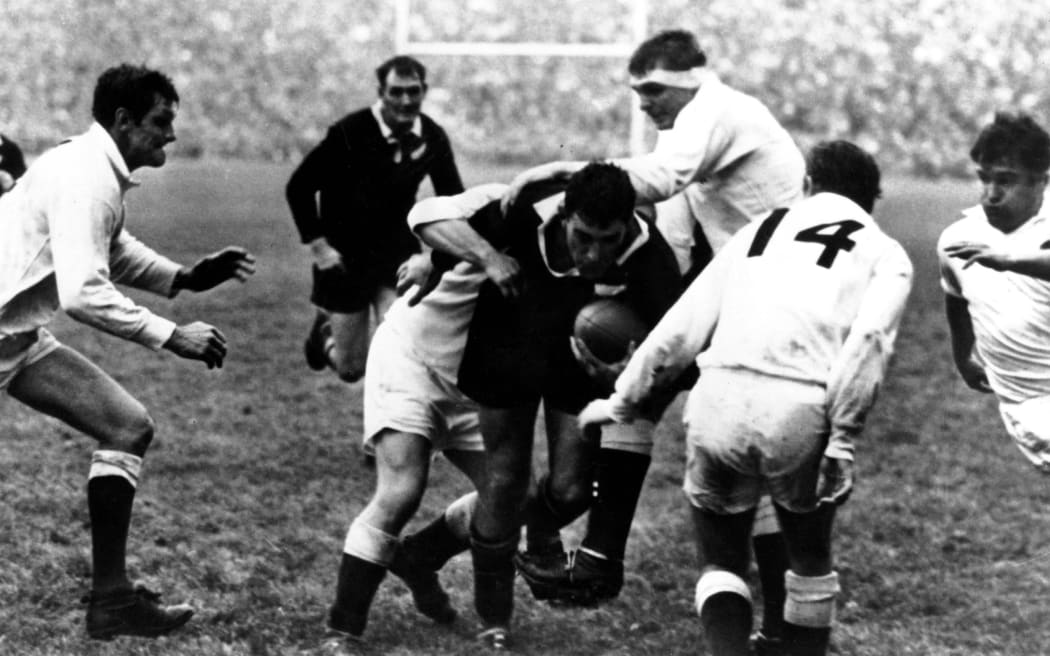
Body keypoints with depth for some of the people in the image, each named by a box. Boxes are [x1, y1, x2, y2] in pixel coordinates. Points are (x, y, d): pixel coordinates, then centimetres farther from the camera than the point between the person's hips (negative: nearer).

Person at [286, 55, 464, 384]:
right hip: (345, 259, -2)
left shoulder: (433, 138, -6)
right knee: (351, 369, 7)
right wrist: (317, 244, -13)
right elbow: (299, 187, -9)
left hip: (398, 259, 3)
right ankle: (325, 329, 41)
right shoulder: (349, 133, -18)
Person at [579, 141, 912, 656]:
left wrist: (622, 401, 31)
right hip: (799, 408, -2)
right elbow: (868, 339, -4)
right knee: (810, 564, 23)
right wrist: (841, 441, -8)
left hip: (719, 400, 2)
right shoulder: (887, 255, 16)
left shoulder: (758, 231, 25)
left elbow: (680, 328, 21)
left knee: (721, 563, 18)